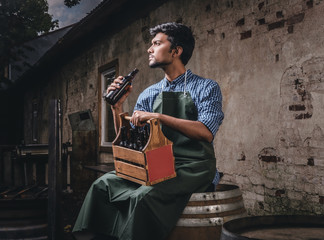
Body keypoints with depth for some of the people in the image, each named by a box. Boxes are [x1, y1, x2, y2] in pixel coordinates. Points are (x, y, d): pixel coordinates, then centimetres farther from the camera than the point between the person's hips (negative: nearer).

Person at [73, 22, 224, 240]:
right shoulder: (148, 95, 13)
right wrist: (118, 107, -1)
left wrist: (159, 116, -24)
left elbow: (206, 132, -19)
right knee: (104, 184, -15)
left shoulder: (206, 88, -2)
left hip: (194, 167, -5)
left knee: (145, 196, -30)